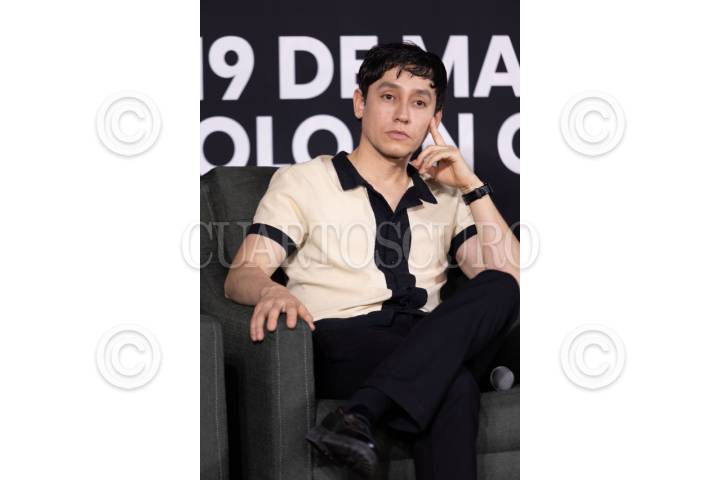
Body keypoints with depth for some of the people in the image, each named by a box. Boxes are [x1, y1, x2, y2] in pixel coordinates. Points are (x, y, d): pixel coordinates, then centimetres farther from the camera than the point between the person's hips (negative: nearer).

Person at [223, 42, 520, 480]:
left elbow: (510, 277, 13)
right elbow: (241, 275, 3)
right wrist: (272, 291, -23)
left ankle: (360, 414, -42)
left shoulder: (444, 198, 26)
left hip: (430, 346, 5)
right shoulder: (301, 182, 15)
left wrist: (472, 187, 7)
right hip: (341, 341, -5)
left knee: (499, 289, -31)